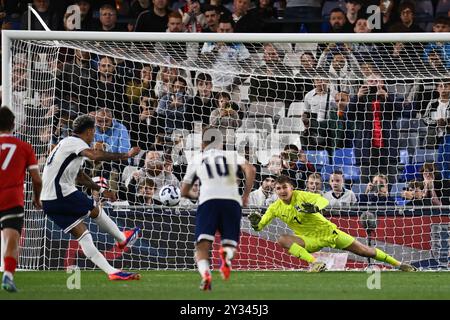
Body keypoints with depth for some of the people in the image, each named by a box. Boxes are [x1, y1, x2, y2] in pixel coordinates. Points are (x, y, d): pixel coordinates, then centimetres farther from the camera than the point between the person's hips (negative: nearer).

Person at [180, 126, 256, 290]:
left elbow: (184, 192, 26)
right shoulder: (232, 155, 22)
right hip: (232, 201, 1)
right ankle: (226, 255, -27)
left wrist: (195, 196, 46)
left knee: (202, 247, -2)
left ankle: (205, 274, -35)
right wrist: (246, 195, 11)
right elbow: (250, 170, 2)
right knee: (229, 244, 12)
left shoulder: (196, 160, 22)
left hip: (208, 202, -1)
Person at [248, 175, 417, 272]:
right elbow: (259, 226, -1)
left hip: (328, 231, -3)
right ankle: (315, 263, -34)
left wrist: (315, 207, -51)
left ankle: (398, 264, 13)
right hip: (311, 240, 3)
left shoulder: (301, 196, -17)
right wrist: (255, 221, -24)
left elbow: (324, 200, -30)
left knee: (365, 251, -3)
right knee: (283, 240, -26)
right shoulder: (276, 208, -6)